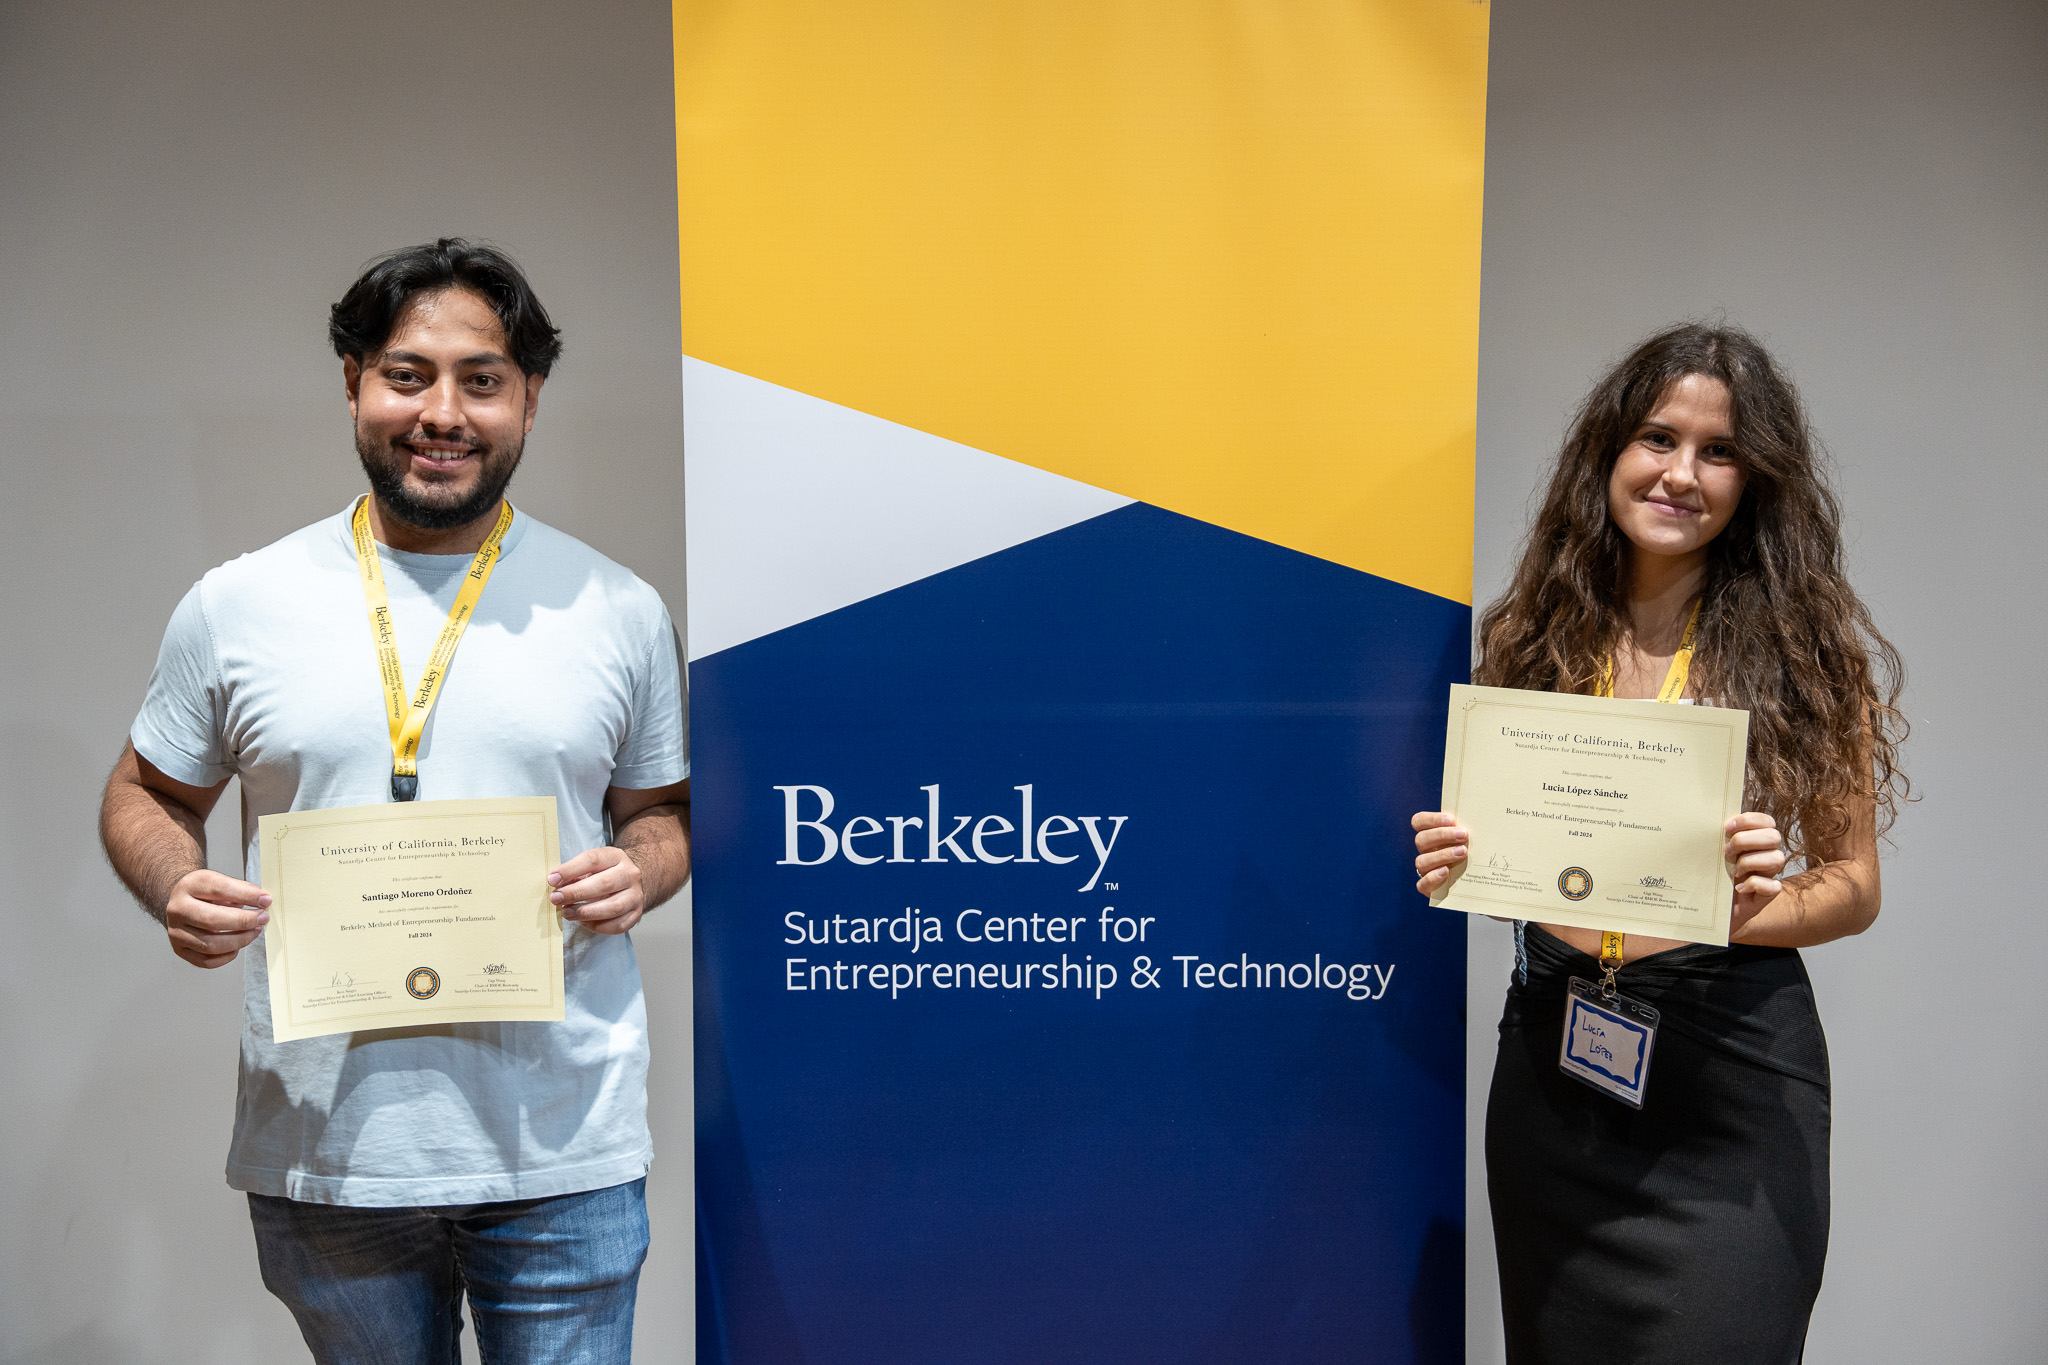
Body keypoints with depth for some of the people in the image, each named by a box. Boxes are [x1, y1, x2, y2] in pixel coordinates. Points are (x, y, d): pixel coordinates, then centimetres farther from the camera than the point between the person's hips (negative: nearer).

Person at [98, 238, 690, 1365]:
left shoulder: (620, 610, 2)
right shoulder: (235, 604, 2)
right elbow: (146, 796, 12)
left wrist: (638, 874, -12)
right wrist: (178, 891, -9)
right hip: (325, 1151, 1)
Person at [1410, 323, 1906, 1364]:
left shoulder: (1809, 645, -3)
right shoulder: (1527, 637, 3)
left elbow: (1854, 884, -1)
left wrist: (1757, 909, -21)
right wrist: (1453, 866, -12)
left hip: (1733, 1055, -2)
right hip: (1549, 1052, 3)